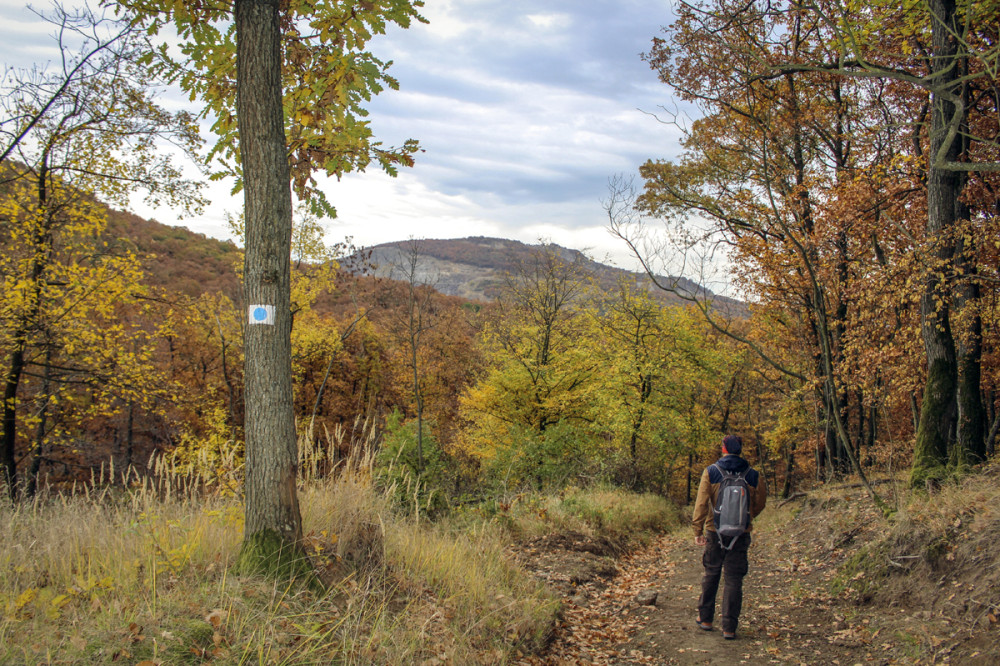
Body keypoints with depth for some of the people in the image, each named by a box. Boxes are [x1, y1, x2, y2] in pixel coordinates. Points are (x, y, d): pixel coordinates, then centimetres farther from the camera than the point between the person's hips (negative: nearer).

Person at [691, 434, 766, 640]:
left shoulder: (711, 472, -4)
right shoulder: (753, 475, 0)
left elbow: (701, 503, -8)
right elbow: (760, 503, 9)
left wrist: (698, 530, -3)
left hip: (715, 532, 0)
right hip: (741, 534, 0)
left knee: (711, 574, 16)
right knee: (734, 580, 4)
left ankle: (705, 618, 24)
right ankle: (729, 627, 3)